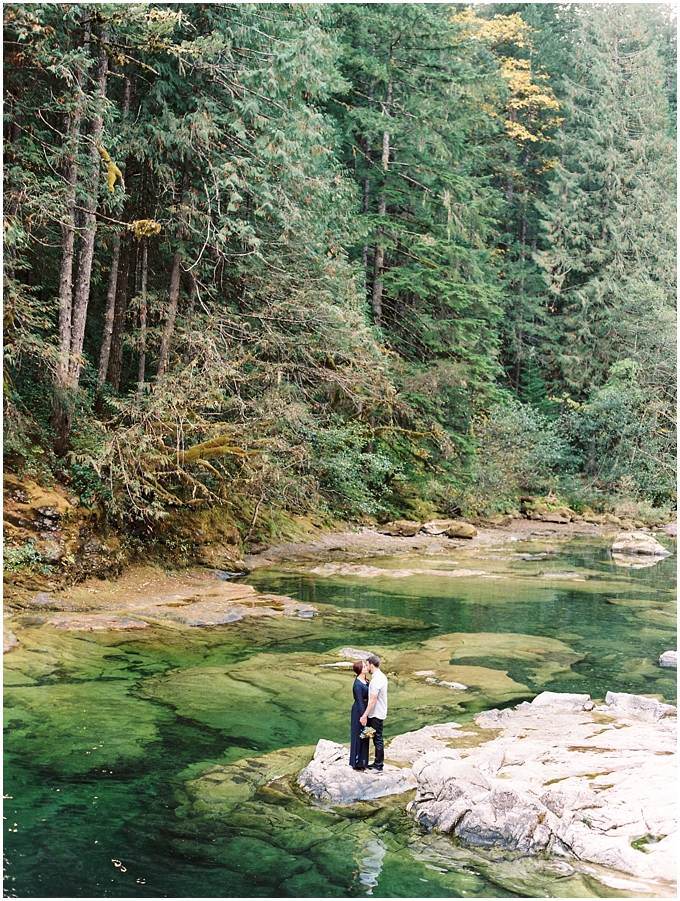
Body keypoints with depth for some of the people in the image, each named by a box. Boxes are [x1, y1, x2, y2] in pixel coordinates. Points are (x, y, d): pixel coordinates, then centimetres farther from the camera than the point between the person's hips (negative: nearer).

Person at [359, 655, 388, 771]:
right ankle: (378, 762, 27)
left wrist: (364, 716, -20)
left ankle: (379, 766, 6)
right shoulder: (382, 676, 8)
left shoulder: (376, 680, -23)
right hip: (379, 713, 10)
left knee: (378, 739, -1)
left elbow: (373, 701, -24)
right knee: (377, 739, 17)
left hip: (376, 715, -10)